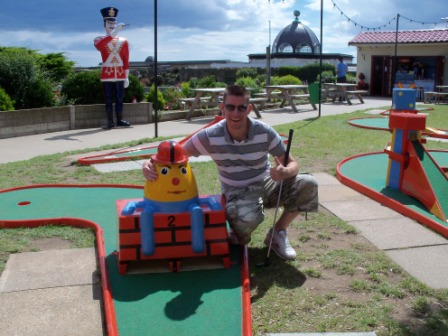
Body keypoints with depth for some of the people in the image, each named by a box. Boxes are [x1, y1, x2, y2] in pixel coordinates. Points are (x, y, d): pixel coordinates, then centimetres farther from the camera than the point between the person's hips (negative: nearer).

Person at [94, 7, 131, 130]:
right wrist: (115, 31, -33)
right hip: (107, 74, -2)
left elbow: (126, 61, 8)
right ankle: (110, 121, 5)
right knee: (108, 100, 1)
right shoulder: (99, 40, 2)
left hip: (120, 74, 2)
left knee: (119, 99, 7)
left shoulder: (123, 41, 9)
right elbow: (99, 45, -24)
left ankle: (120, 120, 14)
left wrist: (126, 77, 2)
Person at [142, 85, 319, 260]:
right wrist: (150, 163, -32)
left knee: (308, 184, -22)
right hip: (237, 193, -3)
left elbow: (292, 164, -9)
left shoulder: (264, 132, -15)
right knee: (246, 219, -40)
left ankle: (278, 234, 1)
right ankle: (239, 238, 3)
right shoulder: (210, 136, -17)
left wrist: (285, 172, -35)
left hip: (266, 184, 3)